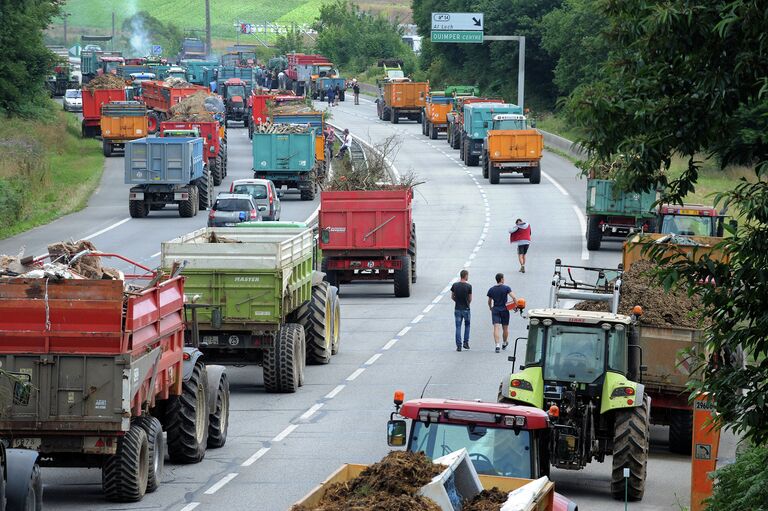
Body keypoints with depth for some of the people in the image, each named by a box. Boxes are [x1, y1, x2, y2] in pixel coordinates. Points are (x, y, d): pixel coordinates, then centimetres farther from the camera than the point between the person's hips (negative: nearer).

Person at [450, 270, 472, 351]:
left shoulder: (455, 285, -3)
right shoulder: (468, 286, -11)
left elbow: (452, 297, 5)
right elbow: (470, 299, -2)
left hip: (457, 309, 2)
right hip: (466, 308, -2)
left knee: (458, 327, 5)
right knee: (467, 325, 19)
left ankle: (458, 345, 1)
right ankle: (466, 342, 16)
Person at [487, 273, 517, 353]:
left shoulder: (491, 290, 3)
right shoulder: (506, 288, -7)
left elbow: (489, 301, 13)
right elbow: (514, 298, -15)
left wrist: (490, 308, 32)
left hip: (495, 310, 1)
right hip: (504, 310, -1)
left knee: (496, 328, -7)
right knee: (505, 328, 16)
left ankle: (497, 345, -20)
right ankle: (505, 343, 33)